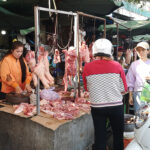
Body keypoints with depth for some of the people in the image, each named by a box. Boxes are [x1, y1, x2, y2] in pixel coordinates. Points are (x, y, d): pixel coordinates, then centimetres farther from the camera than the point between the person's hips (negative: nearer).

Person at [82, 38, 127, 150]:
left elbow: (87, 88, 4)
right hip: (116, 106, 0)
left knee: (100, 136, 14)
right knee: (118, 135, 19)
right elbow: (124, 89, -4)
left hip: (97, 107, 1)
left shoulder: (87, 67, -8)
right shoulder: (117, 66, -10)